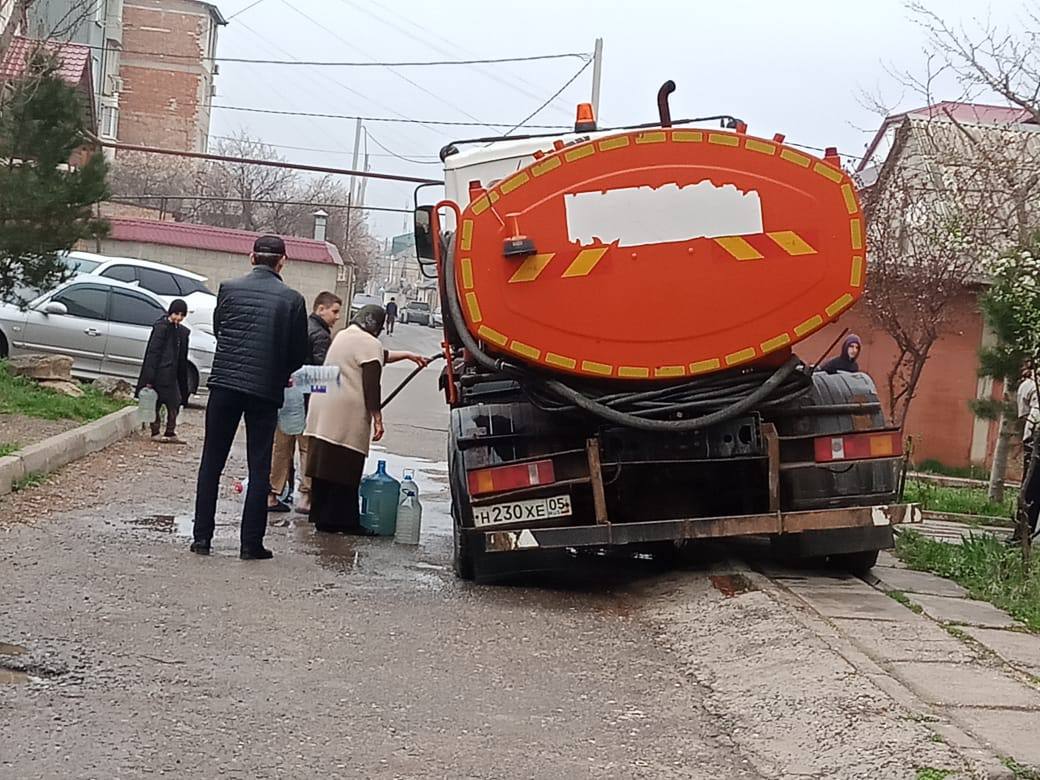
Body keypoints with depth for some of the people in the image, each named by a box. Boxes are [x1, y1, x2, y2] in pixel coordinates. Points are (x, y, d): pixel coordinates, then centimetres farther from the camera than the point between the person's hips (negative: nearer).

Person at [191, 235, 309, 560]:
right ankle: (251, 543, 4)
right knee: (260, 469, 6)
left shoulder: (229, 288, -1)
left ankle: (202, 537, 11)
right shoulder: (292, 300, -5)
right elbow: (299, 354, 1)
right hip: (266, 390, -1)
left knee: (211, 463, 11)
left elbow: (217, 329, 12)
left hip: (224, 385, 1)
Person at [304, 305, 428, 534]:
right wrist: (377, 418, -11)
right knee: (345, 470, -5)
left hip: (323, 412, 9)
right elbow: (371, 386, -14)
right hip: (347, 414, -9)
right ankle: (343, 520, -4)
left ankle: (321, 516, 14)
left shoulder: (343, 335, 21)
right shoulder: (369, 344, -8)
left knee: (325, 464, 10)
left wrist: (407, 355, 43)